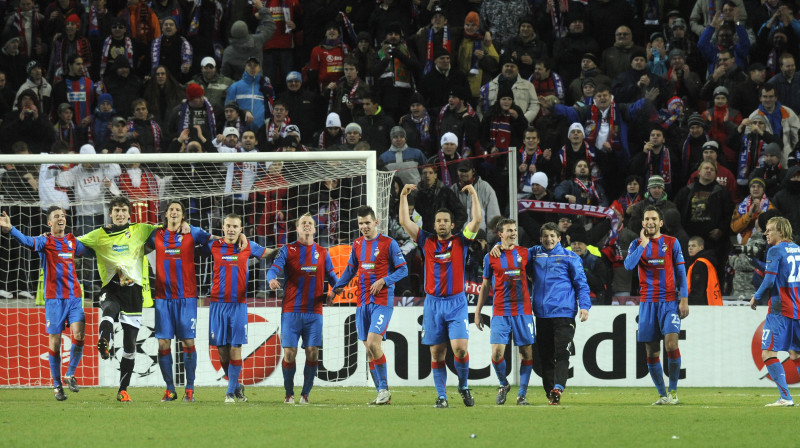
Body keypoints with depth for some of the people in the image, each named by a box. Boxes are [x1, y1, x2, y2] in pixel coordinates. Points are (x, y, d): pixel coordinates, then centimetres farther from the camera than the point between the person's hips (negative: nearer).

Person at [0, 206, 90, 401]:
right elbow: (26, 241, -21)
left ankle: (70, 375, 6)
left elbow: (90, 249, 31)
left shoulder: (72, 241, 12)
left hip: (74, 296, 3)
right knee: (55, 341, -1)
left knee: (78, 335, -13)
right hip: (54, 297, -3)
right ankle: (57, 385, 9)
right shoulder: (45, 242, -1)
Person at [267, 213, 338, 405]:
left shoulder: (322, 253, 14)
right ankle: (289, 394, 9)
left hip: (314, 311, 2)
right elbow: (274, 268, -8)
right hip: (291, 310, -2)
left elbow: (331, 276, 16)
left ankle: (305, 393, 7)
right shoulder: (288, 250, 6)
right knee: (289, 352, -6)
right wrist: (272, 279, -31)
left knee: (312, 352, -5)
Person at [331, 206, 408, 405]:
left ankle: (384, 389, -8)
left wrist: (383, 281, -17)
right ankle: (382, 393, 10)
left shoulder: (389, 244, -5)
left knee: (373, 343, -19)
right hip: (363, 302, 6)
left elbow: (403, 269, -4)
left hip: (382, 301, -6)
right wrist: (335, 289, 19)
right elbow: (350, 270, 25)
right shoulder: (357, 245, 12)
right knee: (369, 350, 4)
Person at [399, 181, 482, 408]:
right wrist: (404, 196, 0)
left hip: (456, 302, -2)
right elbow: (405, 221, 5)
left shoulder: (460, 242, 5)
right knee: (437, 353, 2)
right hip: (433, 302, 2)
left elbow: (477, 220, -4)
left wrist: (474, 194, -6)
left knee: (460, 348, -14)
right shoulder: (427, 242, 9)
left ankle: (463, 386, 8)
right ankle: (441, 396, 7)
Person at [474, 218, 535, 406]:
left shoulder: (525, 253, 7)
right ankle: (503, 385, 15)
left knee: (527, 353, -1)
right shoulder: (490, 257, 5)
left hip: (523, 311, 1)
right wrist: (477, 311, 11)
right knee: (497, 352, -11)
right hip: (500, 312, -1)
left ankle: (522, 395, 9)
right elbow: (485, 286, 12)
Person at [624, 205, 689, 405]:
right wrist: (643, 243, -9)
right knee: (652, 351, 1)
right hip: (647, 302, 2)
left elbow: (681, 272, 4)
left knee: (671, 344, -17)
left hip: (669, 301, -2)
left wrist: (684, 299, -4)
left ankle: (673, 390, -4)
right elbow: (629, 265, -9)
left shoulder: (672, 243, 5)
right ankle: (662, 394, 10)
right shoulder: (637, 244, 8)